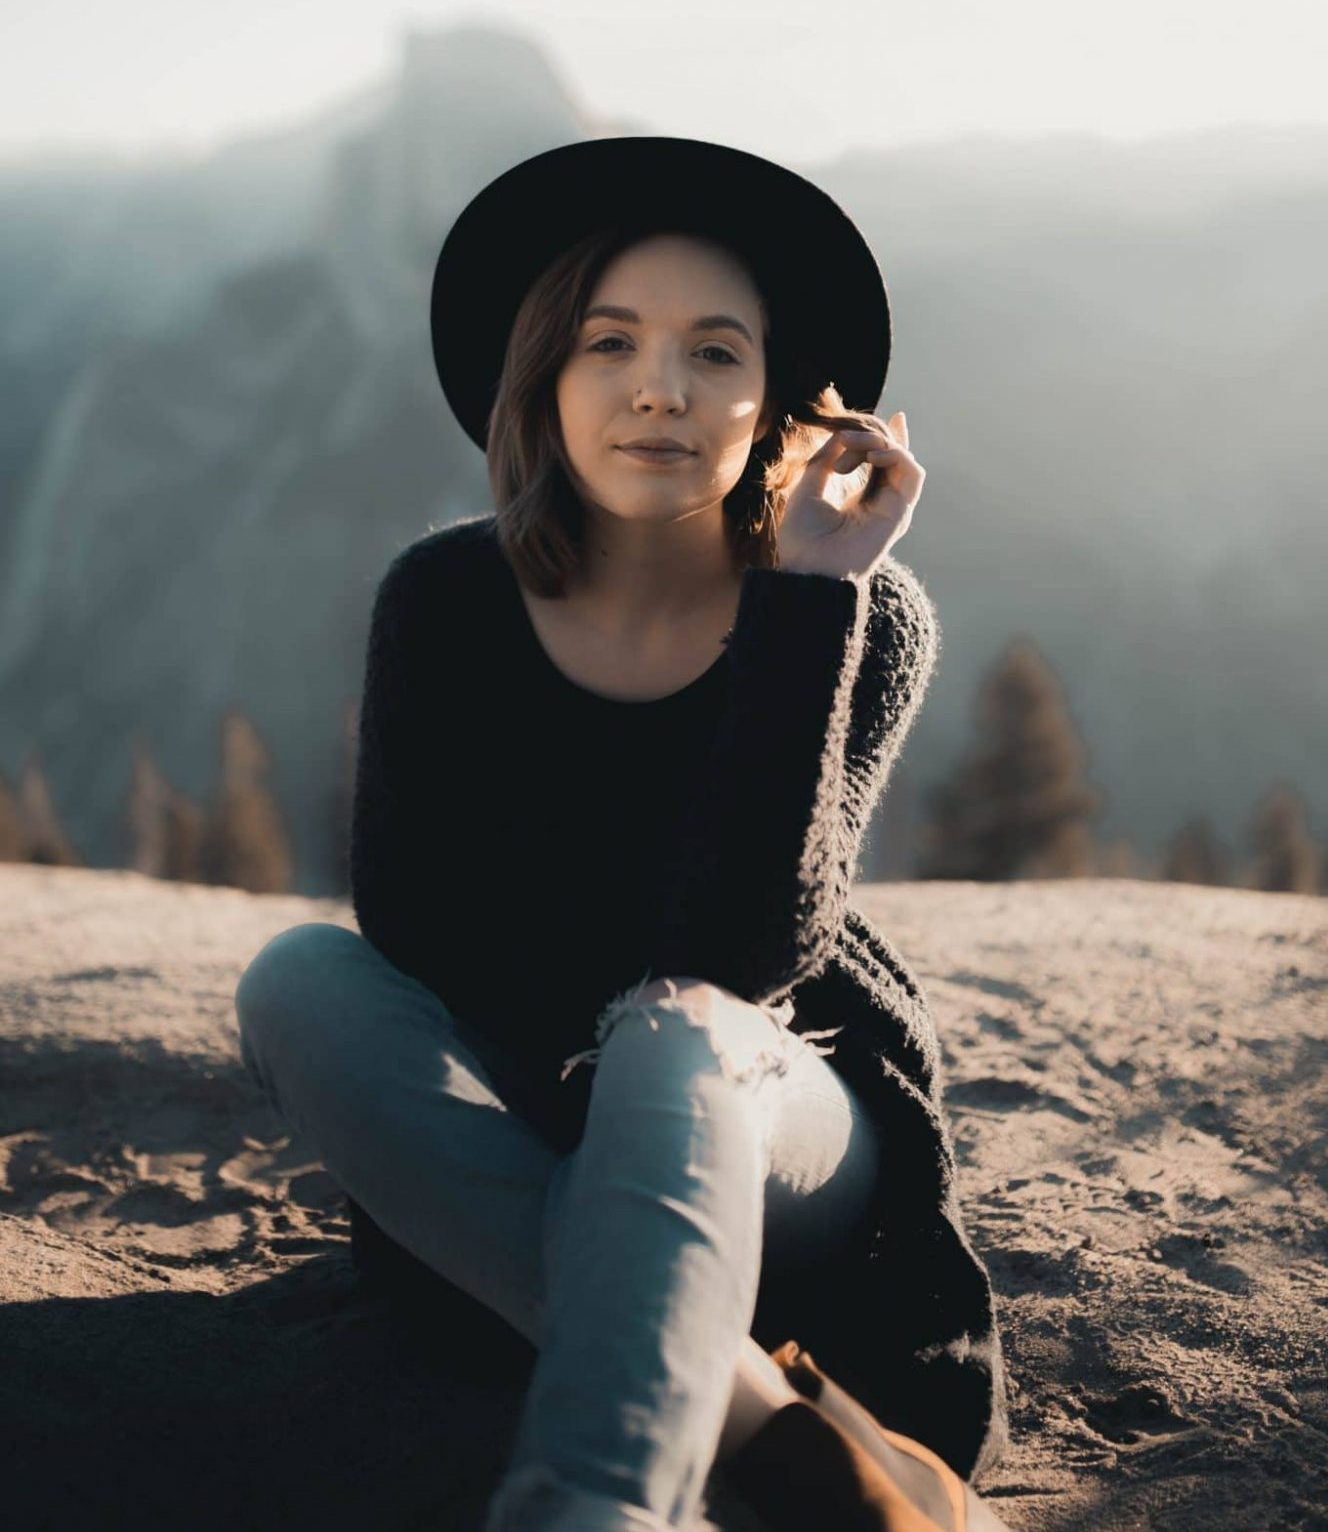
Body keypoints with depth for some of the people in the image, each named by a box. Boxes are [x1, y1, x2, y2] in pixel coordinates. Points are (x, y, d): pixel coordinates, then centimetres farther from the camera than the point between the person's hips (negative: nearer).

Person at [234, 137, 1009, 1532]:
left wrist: (806, 596, -28)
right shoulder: (447, 602, -9)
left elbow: (741, 952, -26)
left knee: (677, 1036, -37)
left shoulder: (865, 619, -14)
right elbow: (403, 913, -12)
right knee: (297, 977, -27)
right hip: (508, 1127, 3)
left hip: (772, 1122, -2)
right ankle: (769, 1420, -36)